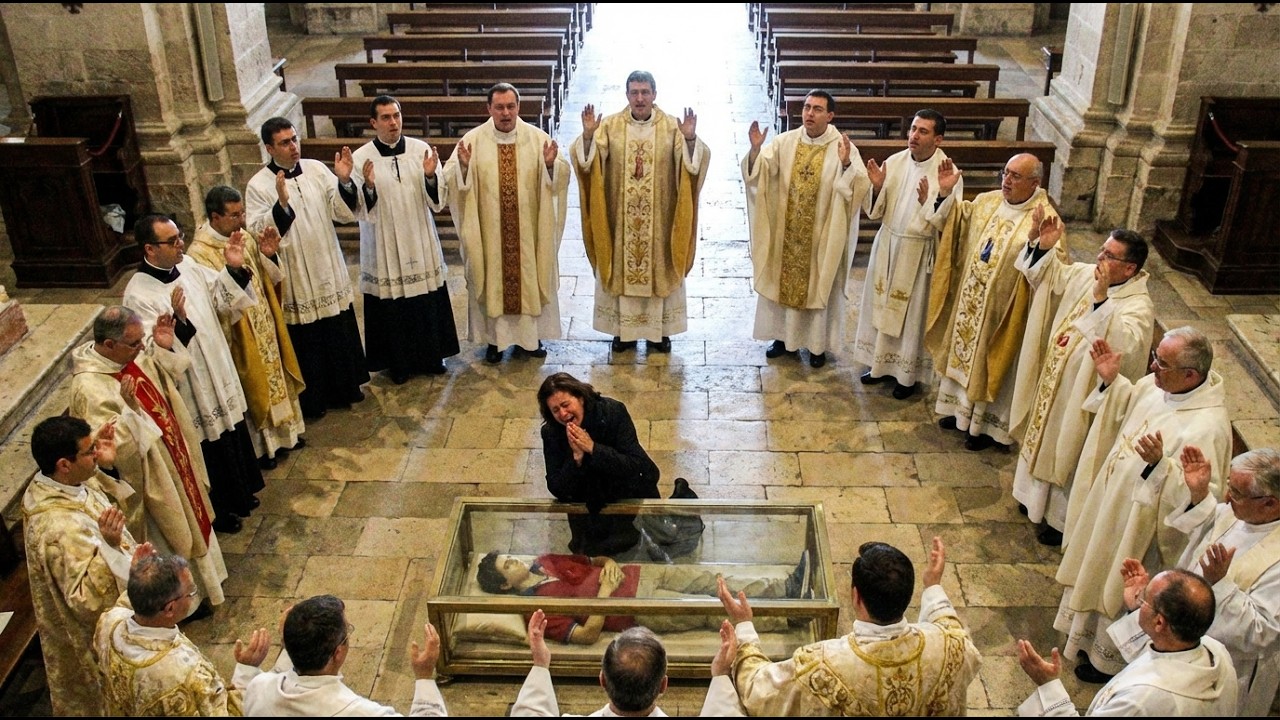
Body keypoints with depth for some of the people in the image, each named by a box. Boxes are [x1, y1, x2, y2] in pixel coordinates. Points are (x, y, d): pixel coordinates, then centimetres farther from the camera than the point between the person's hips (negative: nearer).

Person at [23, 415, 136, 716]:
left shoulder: (52, 485, -9)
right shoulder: (60, 528, -38)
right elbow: (88, 598, -36)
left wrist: (106, 467, -3)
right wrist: (110, 546, -48)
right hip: (101, 637, -9)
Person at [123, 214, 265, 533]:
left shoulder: (187, 265, -4)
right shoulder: (138, 295, -25)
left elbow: (221, 299, 5)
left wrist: (234, 269, -11)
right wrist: (178, 321, -45)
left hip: (220, 375, 8)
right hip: (190, 390, -7)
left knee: (233, 434, 23)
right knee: (208, 449, 10)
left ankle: (240, 495, 46)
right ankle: (219, 511, 32)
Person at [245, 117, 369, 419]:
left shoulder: (317, 169, -1)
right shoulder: (259, 186, -10)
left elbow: (344, 213, -3)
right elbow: (258, 233, -19)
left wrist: (344, 182, -19)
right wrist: (281, 204, -31)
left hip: (330, 272, 4)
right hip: (295, 279, -4)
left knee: (340, 334, 17)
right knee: (306, 341, 8)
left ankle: (345, 388, 36)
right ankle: (312, 400, 25)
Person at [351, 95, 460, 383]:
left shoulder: (422, 149, -4)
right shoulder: (361, 158, -8)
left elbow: (437, 201, -2)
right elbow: (359, 211, -9)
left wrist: (430, 177, -21)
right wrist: (368, 187, -27)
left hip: (421, 243, 2)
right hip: (383, 247, -2)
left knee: (428, 303, 13)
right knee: (392, 307, 7)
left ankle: (432, 356, 32)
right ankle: (398, 362, 25)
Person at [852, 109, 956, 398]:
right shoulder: (895, 161, -3)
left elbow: (948, 222, -18)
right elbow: (877, 209, 3)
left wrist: (928, 201, -33)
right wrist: (877, 187, -16)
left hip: (919, 252, -5)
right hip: (887, 244, 5)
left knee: (913, 311, 7)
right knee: (883, 303, 16)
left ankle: (909, 374, 23)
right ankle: (881, 363, 34)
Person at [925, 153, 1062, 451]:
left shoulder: (1044, 218, -19)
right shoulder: (987, 201, 0)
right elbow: (956, 222, 17)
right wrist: (945, 193, 1)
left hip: (1002, 309, -6)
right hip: (969, 299, 6)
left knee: (991, 362, 8)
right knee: (965, 351, 19)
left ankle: (989, 424, 27)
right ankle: (963, 409, 39)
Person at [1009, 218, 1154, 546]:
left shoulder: (1139, 306, -26)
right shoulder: (1085, 274, -5)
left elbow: (1122, 345, -44)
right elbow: (1047, 274, 10)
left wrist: (1101, 299, -51)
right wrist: (1041, 245, -9)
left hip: (1083, 397, -8)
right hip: (1052, 383, 8)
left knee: (1071, 459, 11)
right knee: (1047, 443, 26)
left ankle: (1065, 521, 32)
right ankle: (1039, 498, 48)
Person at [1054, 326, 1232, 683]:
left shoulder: (1208, 427, -34)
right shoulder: (1158, 386, -10)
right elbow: (1130, 408, 12)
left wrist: (1159, 464, -47)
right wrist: (1111, 381, -4)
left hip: (1140, 526, -8)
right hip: (1113, 504, 8)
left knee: (1124, 591, 15)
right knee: (1101, 572, 29)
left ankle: (1111, 659, 40)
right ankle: (1091, 630, 55)